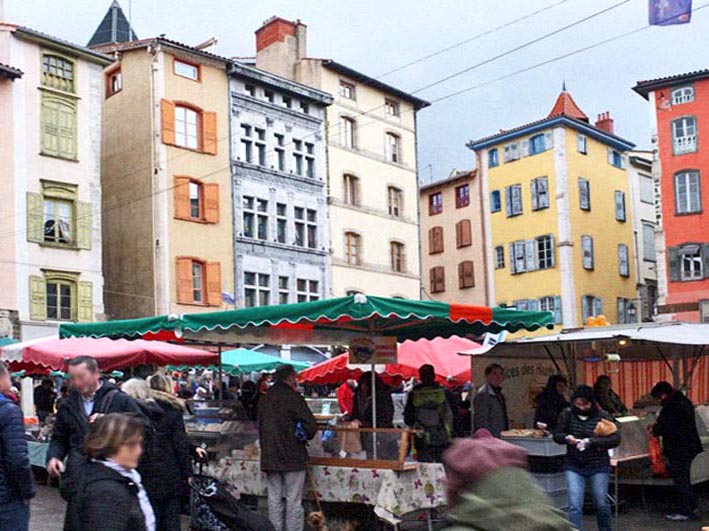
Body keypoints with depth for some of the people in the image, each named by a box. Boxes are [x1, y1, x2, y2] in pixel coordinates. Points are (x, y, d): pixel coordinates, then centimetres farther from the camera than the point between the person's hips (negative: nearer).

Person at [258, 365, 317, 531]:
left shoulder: (264, 399, 9)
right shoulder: (293, 397, -11)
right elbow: (310, 425, -15)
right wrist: (304, 437, 5)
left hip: (269, 457, 6)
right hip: (293, 456, -5)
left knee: (274, 499, 10)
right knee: (294, 501, 0)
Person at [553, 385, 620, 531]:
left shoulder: (602, 416, -9)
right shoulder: (567, 414, -4)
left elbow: (616, 439, -13)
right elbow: (557, 435, 4)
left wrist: (591, 441, -24)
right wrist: (567, 438, -19)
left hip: (598, 467, -1)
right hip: (574, 467, 1)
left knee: (601, 504, 11)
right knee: (574, 505, -7)